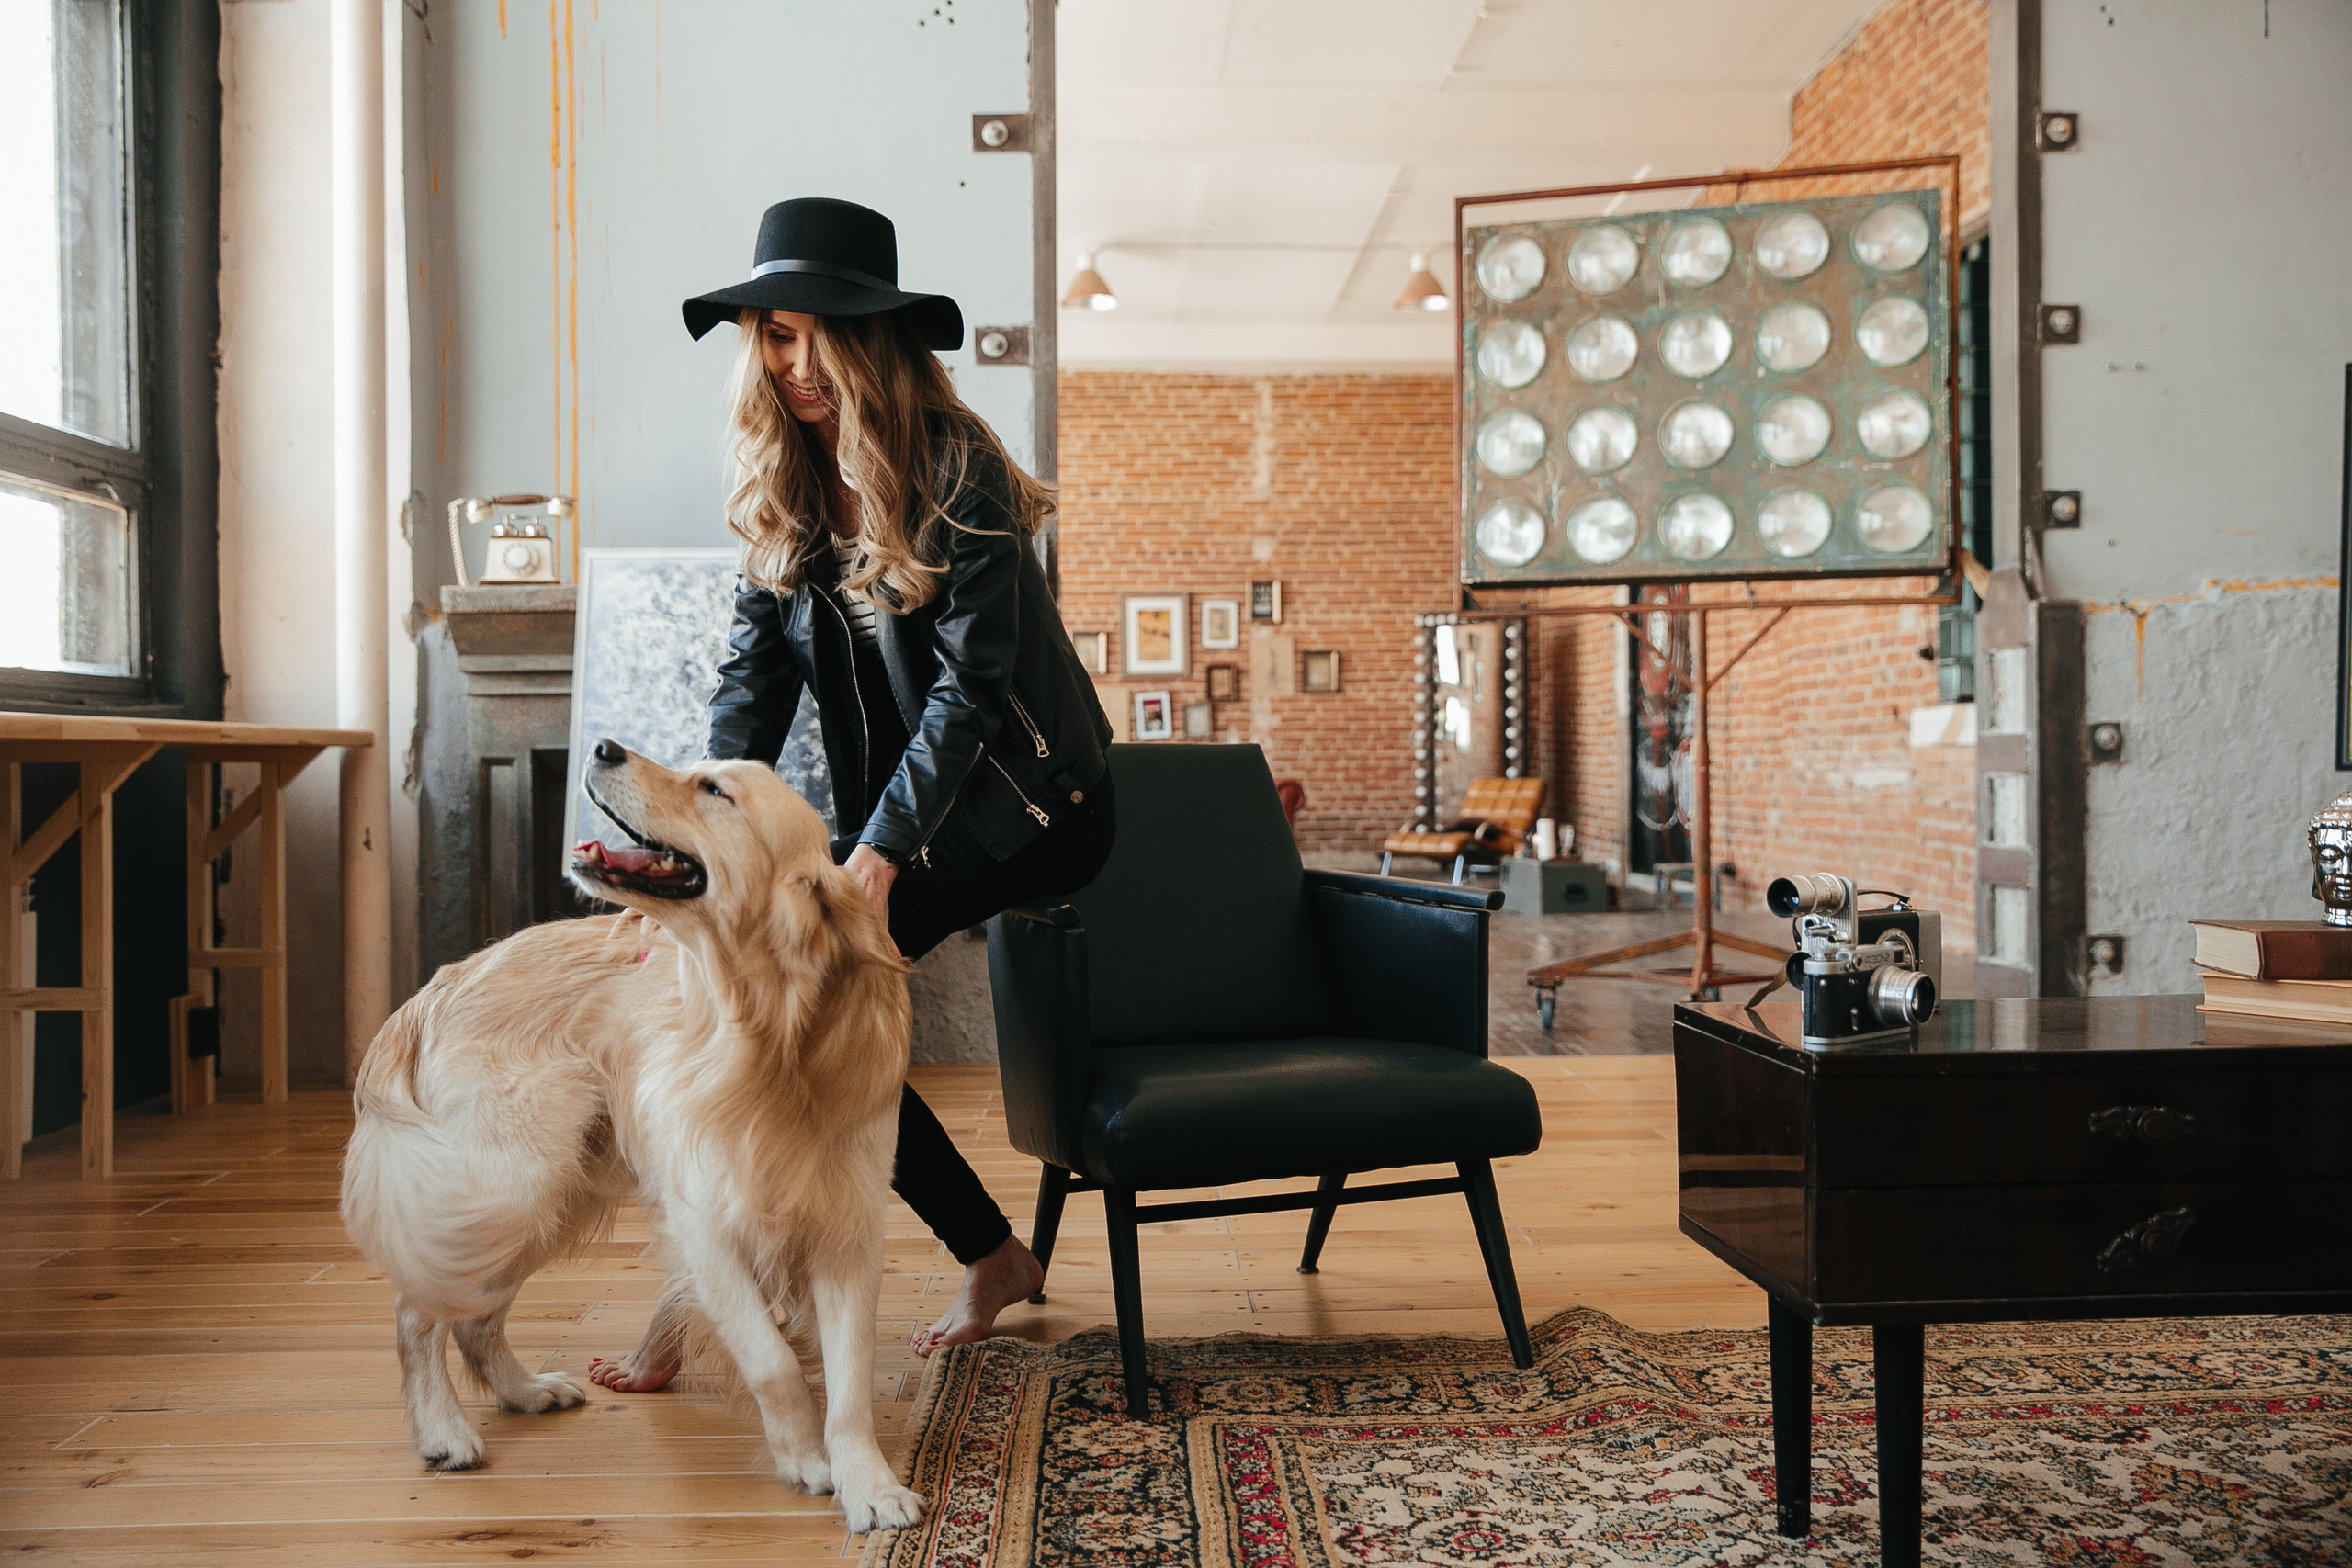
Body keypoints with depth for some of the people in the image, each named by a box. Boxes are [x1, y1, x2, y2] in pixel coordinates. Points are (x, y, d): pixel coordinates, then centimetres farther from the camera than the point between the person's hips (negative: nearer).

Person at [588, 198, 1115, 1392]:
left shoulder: (957, 471, -15)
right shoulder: (782, 486, 4)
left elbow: (970, 684, -20)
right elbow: (754, 676, -2)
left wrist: (875, 856, -28)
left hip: (1018, 805, -7)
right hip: (893, 801, 7)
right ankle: (992, 1259, 10)